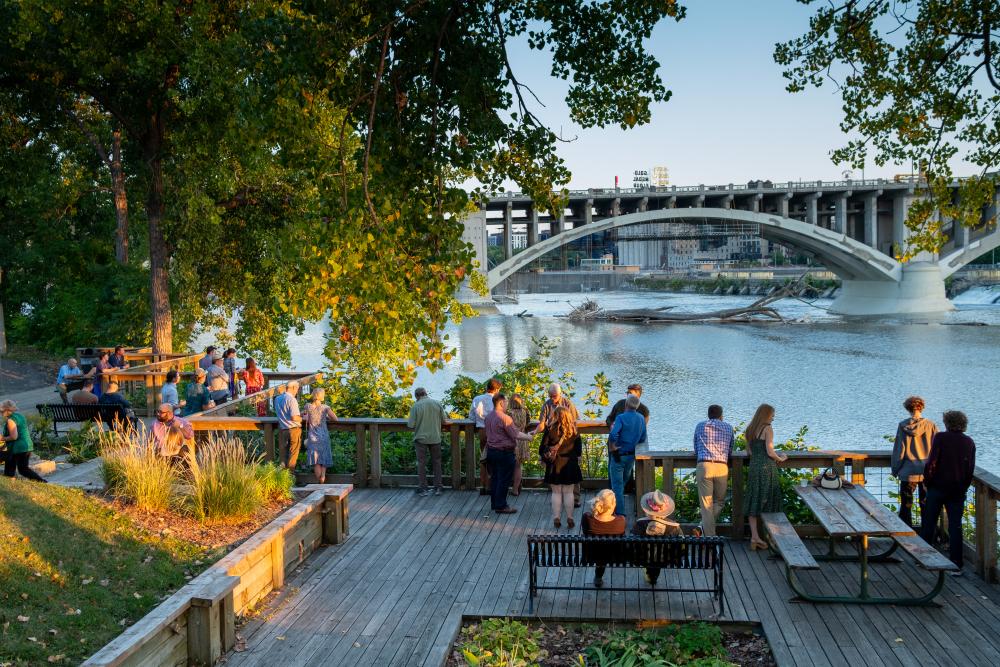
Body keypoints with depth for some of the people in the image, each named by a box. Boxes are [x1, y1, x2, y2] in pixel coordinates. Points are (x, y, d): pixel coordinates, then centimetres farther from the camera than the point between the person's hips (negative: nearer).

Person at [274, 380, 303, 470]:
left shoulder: (277, 399, 8)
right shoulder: (292, 399, -16)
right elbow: (294, 417, -23)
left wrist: (299, 414, 19)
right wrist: (301, 418, 0)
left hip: (282, 429, 6)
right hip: (293, 429, -6)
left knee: (283, 453, 13)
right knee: (293, 454, 5)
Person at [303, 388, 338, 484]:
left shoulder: (308, 407, -2)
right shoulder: (325, 407, -6)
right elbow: (335, 419, -10)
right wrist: (326, 417, 6)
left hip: (313, 437, 0)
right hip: (324, 436, 0)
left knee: (316, 459, 4)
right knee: (324, 458, 9)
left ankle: (319, 481, 1)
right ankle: (323, 477, -7)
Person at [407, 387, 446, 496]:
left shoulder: (415, 406, -11)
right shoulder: (437, 404, -3)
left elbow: (411, 425, -12)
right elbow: (443, 421, 2)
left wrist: (408, 420, 11)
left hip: (421, 438, -2)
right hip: (435, 438, 2)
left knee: (421, 463, 7)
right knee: (436, 462, 13)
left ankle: (422, 488, 9)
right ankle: (438, 487, 16)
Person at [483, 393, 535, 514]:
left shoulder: (488, 417, 7)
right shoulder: (505, 418, -19)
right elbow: (516, 434, -17)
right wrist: (529, 437, 0)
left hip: (491, 450, 8)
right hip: (504, 453, -8)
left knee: (494, 478, 15)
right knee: (504, 480, 0)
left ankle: (494, 503, 22)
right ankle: (501, 506, 4)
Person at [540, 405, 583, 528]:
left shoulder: (550, 430, -11)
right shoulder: (574, 431, -6)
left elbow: (543, 447, -3)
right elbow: (579, 448, 4)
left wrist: (544, 458, 14)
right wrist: (576, 457, 22)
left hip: (554, 464, -1)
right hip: (570, 464, 1)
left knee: (556, 492, 9)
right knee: (568, 492, 9)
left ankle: (556, 518, 9)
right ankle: (570, 518, 11)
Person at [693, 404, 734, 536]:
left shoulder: (700, 426, 14)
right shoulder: (728, 428, 17)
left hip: (704, 465, -1)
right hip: (722, 466, 1)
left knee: (706, 503, 2)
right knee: (719, 501, 16)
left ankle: (709, 535, -2)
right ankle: (705, 526, 4)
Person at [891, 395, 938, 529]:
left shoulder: (903, 426, -6)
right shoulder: (930, 425, -5)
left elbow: (898, 449, -2)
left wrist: (895, 469, 7)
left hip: (908, 471, -1)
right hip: (927, 471, 1)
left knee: (906, 504, 7)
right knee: (926, 503, 11)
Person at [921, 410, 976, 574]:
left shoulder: (940, 437, -9)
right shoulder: (969, 442, 3)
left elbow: (932, 462, -13)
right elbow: (971, 469, 6)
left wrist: (927, 482, -1)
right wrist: (964, 487, 15)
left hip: (937, 488, -3)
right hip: (958, 491, 3)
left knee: (928, 524, 11)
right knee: (955, 527, 4)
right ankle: (956, 565, 2)